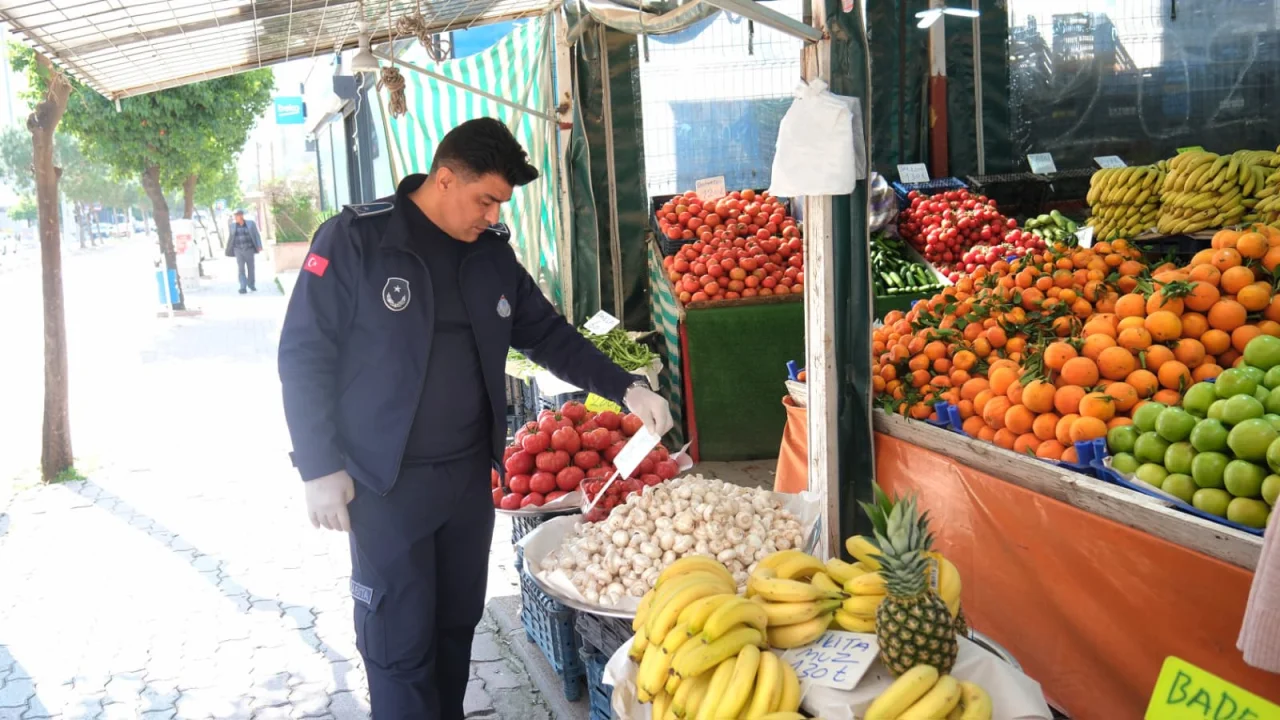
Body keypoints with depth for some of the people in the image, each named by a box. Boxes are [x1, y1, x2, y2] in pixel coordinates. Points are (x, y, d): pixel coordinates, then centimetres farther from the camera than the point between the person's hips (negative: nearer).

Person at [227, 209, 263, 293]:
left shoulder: (251, 224, -2)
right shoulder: (233, 225, 2)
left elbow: (257, 236, -1)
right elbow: (230, 238, 9)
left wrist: (259, 247, -10)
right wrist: (228, 250, 10)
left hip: (249, 249, 0)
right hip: (238, 250, 0)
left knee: (251, 268, 9)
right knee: (241, 269, -10)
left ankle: (251, 285, 27)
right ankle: (243, 288, -15)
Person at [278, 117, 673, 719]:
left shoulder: (491, 251, 5)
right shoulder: (354, 241, -11)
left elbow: (547, 334, 12)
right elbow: (304, 357, -9)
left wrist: (626, 389, 1)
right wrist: (321, 468, -12)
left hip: (470, 475, 5)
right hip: (385, 485, -5)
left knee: (457, 624, 16)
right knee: (400, 642, 2)